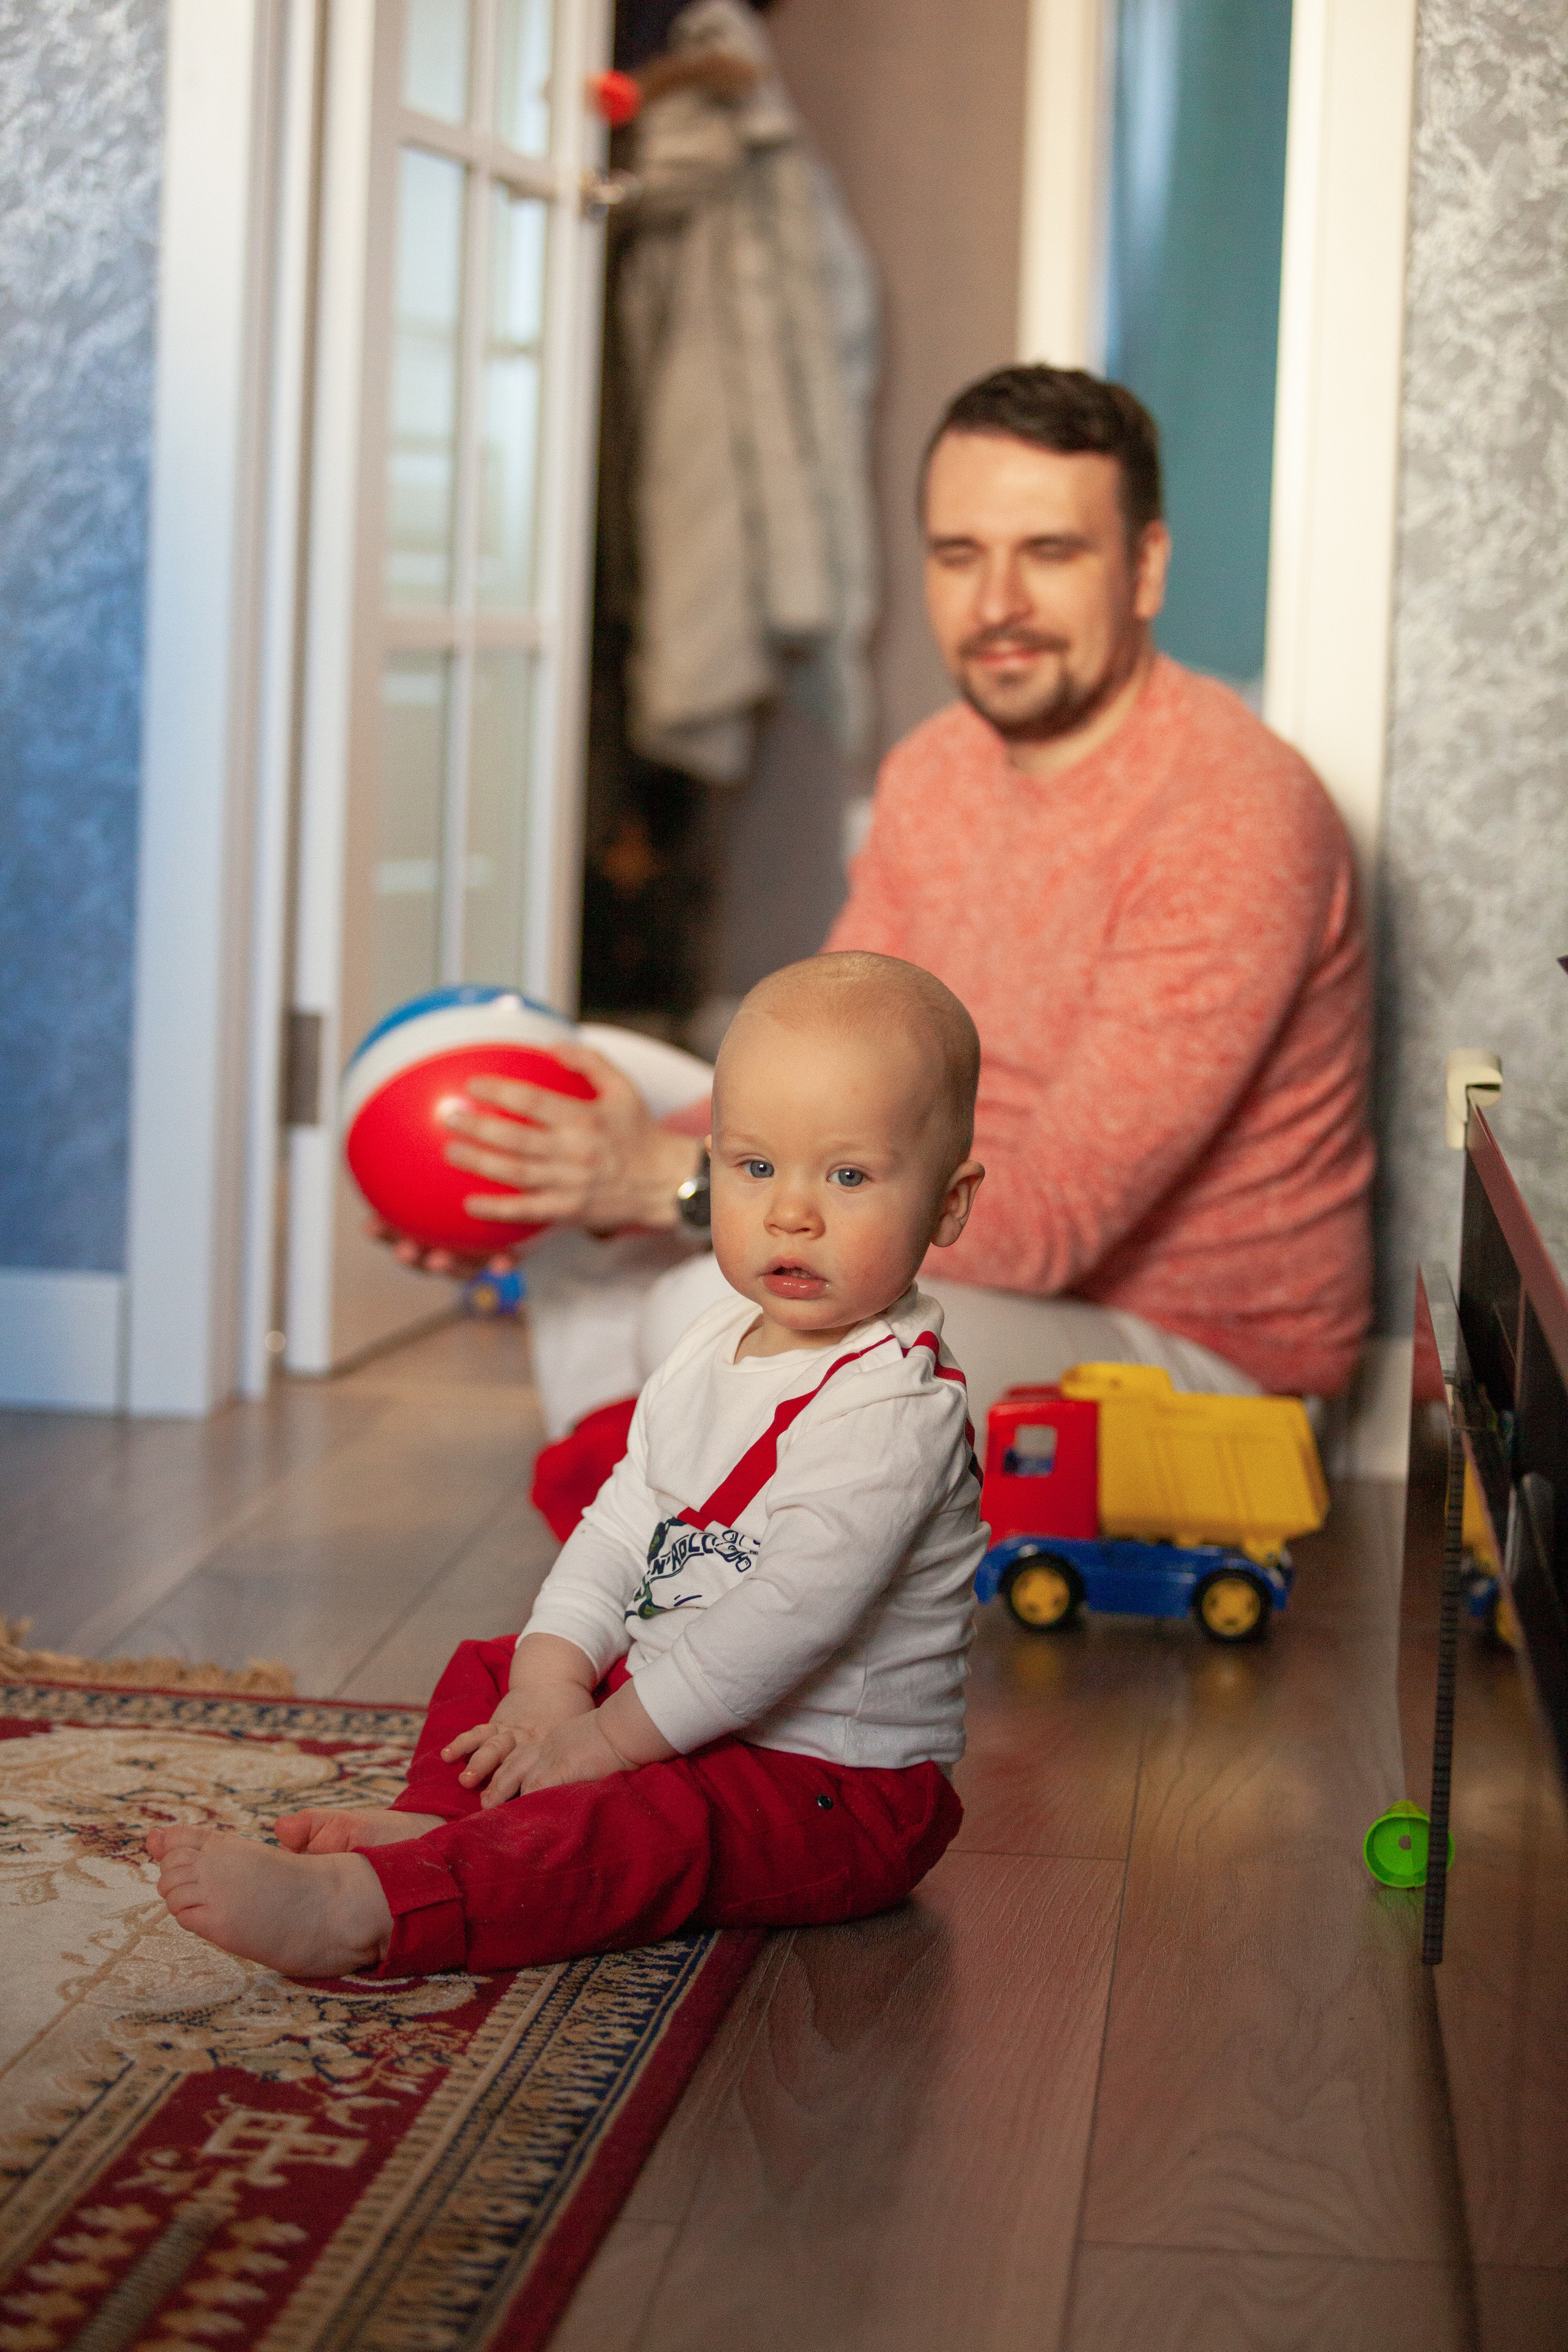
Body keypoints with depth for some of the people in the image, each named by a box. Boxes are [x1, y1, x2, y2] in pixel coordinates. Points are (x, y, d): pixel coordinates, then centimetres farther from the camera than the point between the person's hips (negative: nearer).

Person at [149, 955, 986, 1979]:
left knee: (648, 1824, -34)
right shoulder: (716, 1350, 7)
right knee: (490, 1671, 16)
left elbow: (789, 1614, -30)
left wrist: (608, 1738, -26)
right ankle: (446, 1827, -10)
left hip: (836, 1781, -10)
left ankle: (365, 1908, -46)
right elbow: (623, 1525, 6)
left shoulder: (897, 1405, -24)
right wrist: (553, 1678, -10)